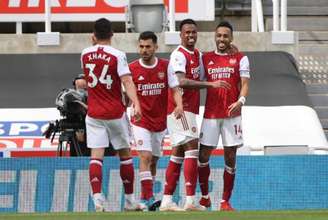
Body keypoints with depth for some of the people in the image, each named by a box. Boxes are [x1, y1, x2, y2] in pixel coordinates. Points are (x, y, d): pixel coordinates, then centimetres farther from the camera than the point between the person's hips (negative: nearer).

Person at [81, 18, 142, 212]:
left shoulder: (85, 54, 3)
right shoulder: (117, 55, -8)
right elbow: (127, 81, -20)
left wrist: (95, 44, 28)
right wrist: (136, 103, -29)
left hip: (94, 114, 2)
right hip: (115, 113, -2)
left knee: (96, 156, -4)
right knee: (125, 154, 11)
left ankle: (97, 198, -22)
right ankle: (130, 201, 17)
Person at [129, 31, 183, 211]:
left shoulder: (165, 66, -1)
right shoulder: (132, 68, -5)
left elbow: (175, 89, -3)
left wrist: (179, 105, -21)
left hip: (160, 121, 3)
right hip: (141, 121, -3)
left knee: (154, 160, 13)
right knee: (145, 157, -18)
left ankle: (145, 196, 27)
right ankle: (148, 198, -21)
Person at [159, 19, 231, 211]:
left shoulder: (198, 55, 16)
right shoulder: (179, 55, -13)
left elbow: (200, 80, 25)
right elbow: (181, 82, -27)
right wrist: (210, 84, -30)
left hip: (190, 109, 10)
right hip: (180, 109, -10)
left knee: (178, 154, 10)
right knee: (192, 149, -16)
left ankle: (167, 201, 12)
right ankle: (190, 201, -21)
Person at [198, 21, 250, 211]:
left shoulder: (240, 58, 5)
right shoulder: (206, 58, 11)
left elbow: (245, 83, -4)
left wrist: (241, 100, -23)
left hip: (232, 113, -2)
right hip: (210, 114, 2)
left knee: (230, 158, -1)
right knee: (203, 155, 1)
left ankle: (225, 201, 4)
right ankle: (205, 196, 18)